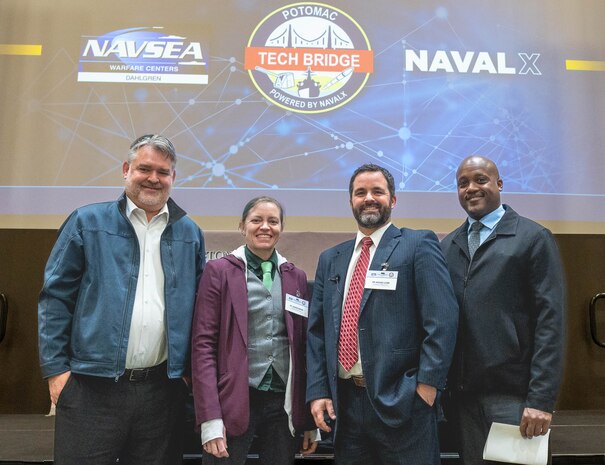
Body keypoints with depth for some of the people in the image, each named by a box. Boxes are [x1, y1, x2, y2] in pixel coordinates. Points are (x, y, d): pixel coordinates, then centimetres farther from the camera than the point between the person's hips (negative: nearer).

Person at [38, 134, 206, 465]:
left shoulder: (189, 234, 6)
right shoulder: (87, 222, -1)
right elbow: (55, 297, -1)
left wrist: (190, 367, 6)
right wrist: (55, 368, -5)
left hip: (160, 388, 3)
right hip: (92, 387, -2)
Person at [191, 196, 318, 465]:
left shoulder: (296, 277, 9)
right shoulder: (219, 271, -1)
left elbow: (303, 347, 9)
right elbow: (203, 343, -6)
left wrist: (310, 419, 7)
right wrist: (210, 417, -13)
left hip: (284, 402, 4)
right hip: (234, 400, -3)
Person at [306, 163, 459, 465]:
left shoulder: (419, 245, -3)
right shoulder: (330, 259, 12)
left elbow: (443, 319, -10)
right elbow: (316, 329, 10)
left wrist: (426, 387, -14)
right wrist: (318, 391, 2)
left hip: (402, 402, -4)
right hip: (344, 402, 5)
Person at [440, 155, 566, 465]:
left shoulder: (533, 238, -3)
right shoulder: (448, 246, 10)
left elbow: (550, 320, -10)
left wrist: (542, 399, -15)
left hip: (513, 393, -4)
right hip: (463, 393, 5)